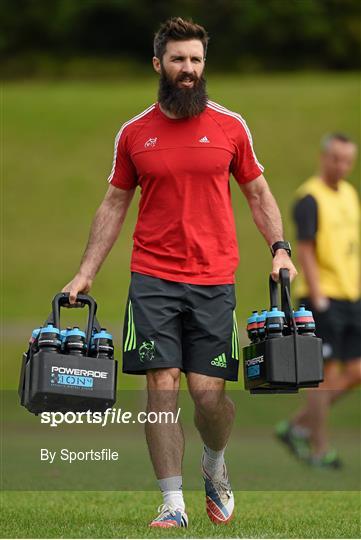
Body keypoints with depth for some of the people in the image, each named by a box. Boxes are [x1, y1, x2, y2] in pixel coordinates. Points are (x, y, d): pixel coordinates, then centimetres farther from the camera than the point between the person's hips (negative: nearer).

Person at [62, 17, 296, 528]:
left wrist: (279, 248, -3)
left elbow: (258, 194, 12)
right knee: (162, 385, -6)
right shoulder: (134, 133, 6)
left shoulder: (230, 126, 4)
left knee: (209, 392, -3)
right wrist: (85, 273, 8)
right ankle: (173, 502, 1)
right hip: (152, 279, 1)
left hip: (214, 280, -1)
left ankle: (215, 466, 28)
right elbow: (114, 205, 13)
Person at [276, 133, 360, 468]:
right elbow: (305, 251, -15)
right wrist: (318, 298, -19)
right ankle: (318, 450, 4)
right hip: (324, 298, -8)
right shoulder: (310, 199, -10)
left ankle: (297, 427, 16)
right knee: (326, 373, -5)